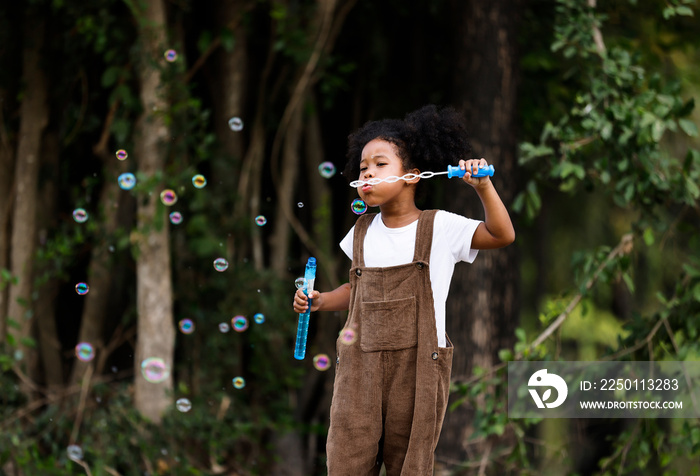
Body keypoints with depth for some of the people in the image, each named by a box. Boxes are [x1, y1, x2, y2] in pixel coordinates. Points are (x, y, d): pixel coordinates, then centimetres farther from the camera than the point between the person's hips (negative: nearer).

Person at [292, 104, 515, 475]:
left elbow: (502, 235, -11)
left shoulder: (439, 228, -3)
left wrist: (484, 188, -23)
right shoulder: (362, 232, 11)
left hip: (416, 366, -3)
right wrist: (319, 301, 7)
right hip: (360, 366, 3)